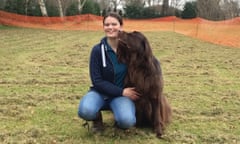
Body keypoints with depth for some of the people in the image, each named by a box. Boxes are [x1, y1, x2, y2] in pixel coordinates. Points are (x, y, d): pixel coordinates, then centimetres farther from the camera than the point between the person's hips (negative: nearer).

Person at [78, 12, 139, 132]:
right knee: (85, 111, -34)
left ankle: (119, 118, 7)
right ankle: (97, 118, 3)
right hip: (101, 91, 0)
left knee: (127, 121, -31)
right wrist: (121, 91, -21)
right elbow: (97, 81, -12)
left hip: (123, 93, 1)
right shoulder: (97, 50, -11)